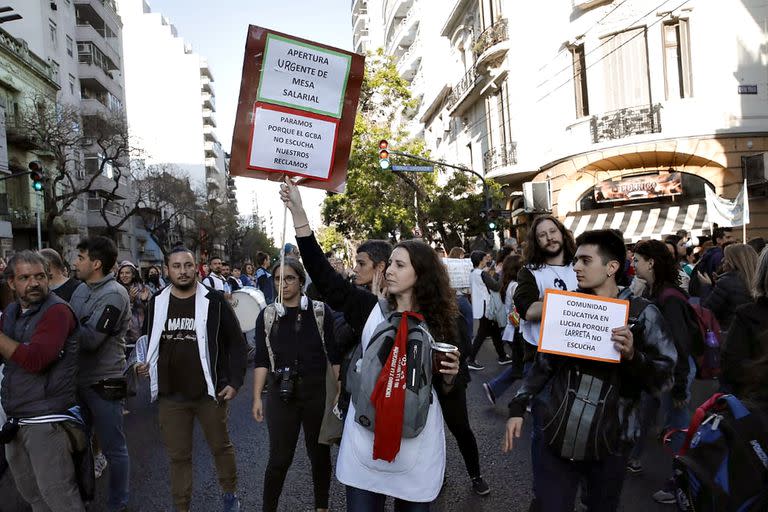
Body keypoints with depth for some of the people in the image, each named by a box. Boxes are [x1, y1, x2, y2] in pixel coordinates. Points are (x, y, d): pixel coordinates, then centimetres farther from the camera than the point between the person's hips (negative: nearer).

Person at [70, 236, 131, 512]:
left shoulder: (113, 295, -17)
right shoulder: (81, 289, 8)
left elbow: (91, 339, -23)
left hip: (103, 382, -8)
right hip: (79, 378, 8)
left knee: (113, 448, 5)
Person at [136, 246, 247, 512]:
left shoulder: (214, 301, -7)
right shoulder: (156, 303, 3)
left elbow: (236, 343, -3)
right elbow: (152, 344, 17)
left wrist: (235, 381, -10)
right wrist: (147, 365, -2)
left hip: (209, 392, -2)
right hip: (170, 395, 2)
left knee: (221, 446, 15)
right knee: (178, 455, 12)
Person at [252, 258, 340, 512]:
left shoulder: (321, 311, -3)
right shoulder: (267, 315, 3)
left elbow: (335, 355, -3)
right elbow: (261, 360, 4)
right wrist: (257, 397, 0)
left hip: (318, 392, 0)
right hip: (281, 394, 1)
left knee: (319, 453, 13)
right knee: (279, 457, 3)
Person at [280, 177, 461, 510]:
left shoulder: (438, 321, 0)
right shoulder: (370, 309, -1)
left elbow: (444, 388, 7)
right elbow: (324, 275, -7)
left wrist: (450, 374, -16)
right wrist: (298, 212, -12)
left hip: (418, 439, 0)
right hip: (367, 434, 0)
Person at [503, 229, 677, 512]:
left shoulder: (642, 313, -4)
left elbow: (664, 376, -6)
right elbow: (544, 362, 9)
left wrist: (632, 355, -24)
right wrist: (518, 407, 5)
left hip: (609, 439, -1)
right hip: (555, 432, 1)